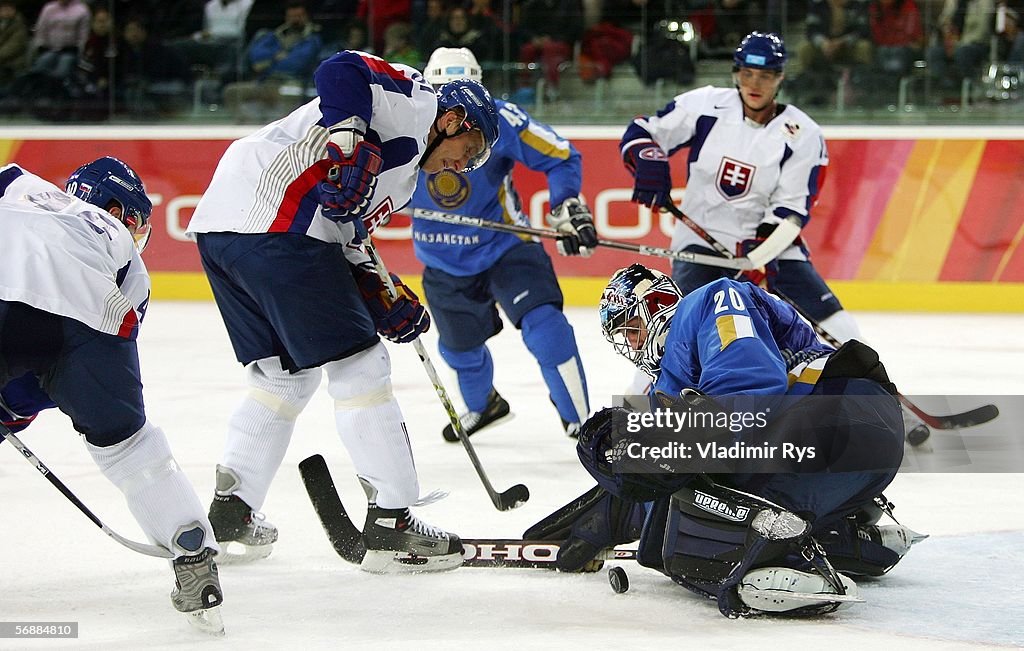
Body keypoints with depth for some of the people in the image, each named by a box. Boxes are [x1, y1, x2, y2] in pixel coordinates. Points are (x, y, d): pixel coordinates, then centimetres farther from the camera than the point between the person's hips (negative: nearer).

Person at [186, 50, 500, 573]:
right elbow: (341, 71, -13)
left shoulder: (402, 173, 31)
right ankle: (390, 525, -2)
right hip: (273, 221, -10)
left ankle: (229, 515, 23)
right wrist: (350, 139, -26)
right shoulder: (417, 102, 5)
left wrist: (382, 299, 14)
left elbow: (343, 243, 26)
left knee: (284, 375, 22)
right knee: (358, 364, -4)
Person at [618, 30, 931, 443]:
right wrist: (649, 163, -22)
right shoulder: (706, 106, -7)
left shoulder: (803, 137, -9)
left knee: (832, 322, -7)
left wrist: (759, 256, -26)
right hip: (700, 238, -1)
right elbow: (640, 134, 0)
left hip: (769, 241, 1)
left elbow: (791, 212, -12)